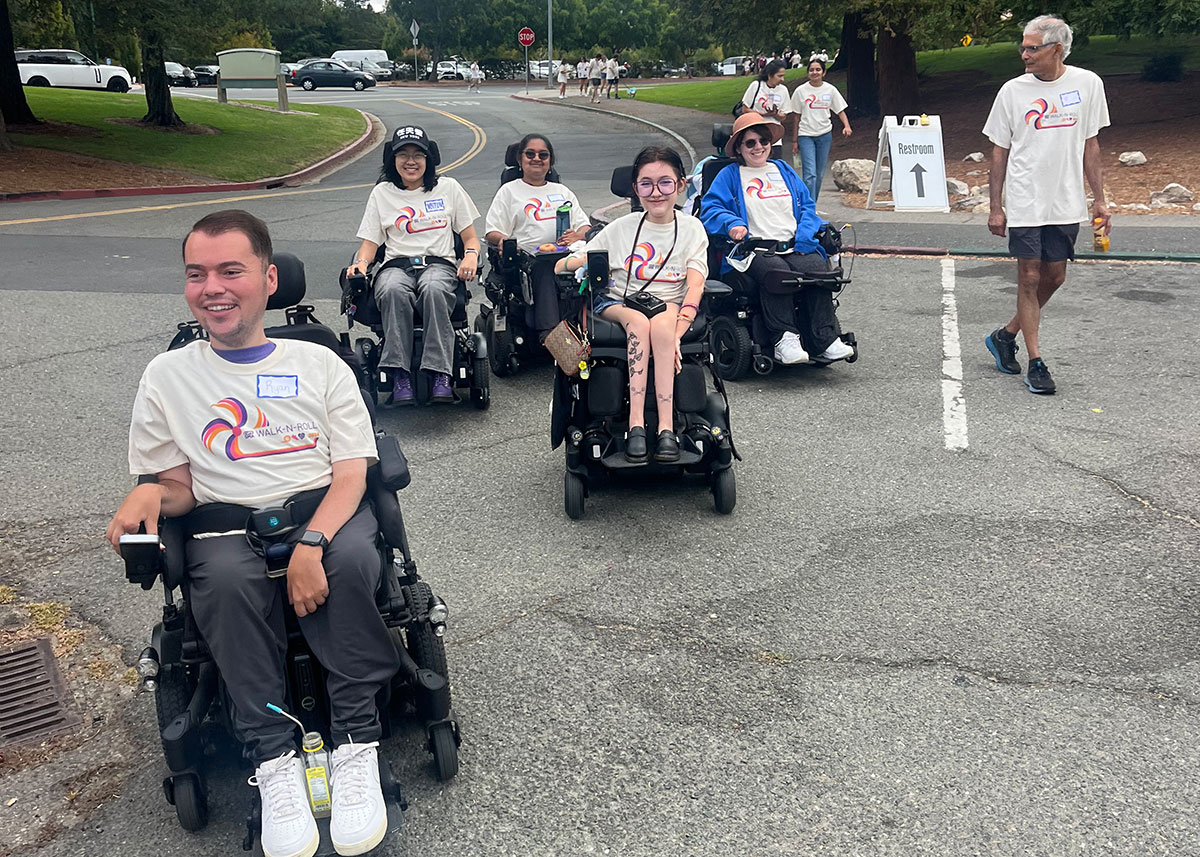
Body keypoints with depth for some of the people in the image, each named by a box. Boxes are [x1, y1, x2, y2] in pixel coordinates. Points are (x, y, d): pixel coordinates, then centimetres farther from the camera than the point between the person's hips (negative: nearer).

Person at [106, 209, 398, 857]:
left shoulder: (319, 363, 10)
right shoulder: (167, 376, 13)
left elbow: (351, 472, 1)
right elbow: (179, 486, 14)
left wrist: (312, 544, -18)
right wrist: (151, 493, -13)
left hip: (325, 512, 0)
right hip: (226, 529, 1)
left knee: (353, 556, -34)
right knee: (225, 578, -35)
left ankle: (356, 744, -23)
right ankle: (272, 759, -26)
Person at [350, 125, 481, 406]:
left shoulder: (448, 188, 17)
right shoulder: (382, 193, 18)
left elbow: (470, 238, 16)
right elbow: (370, 242, 15)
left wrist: (471, 255, -7)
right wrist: (361, 262, -8)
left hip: (439, 263, -1)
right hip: (396, 265, 1)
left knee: (434, 289, -39)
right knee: (393, 291, -38)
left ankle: (440, 375, -43)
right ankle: (400, 376, -41)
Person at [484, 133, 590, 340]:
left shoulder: (562, 191, 31)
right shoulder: (509, 191, 21)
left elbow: (584, 225, 22)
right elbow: (492, 233, 11)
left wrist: (578, 236, -3)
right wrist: (506, 241, -14)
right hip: (530, 259, -3)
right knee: (546, 270, -38)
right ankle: (548, 334, -44)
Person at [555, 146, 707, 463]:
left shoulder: (691, 228, 6)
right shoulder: (622, 228, 8)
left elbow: (695, 285, -8)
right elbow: (564, 266, 9)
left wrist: (676, 330, -25)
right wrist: (576, 264, -17)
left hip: (670, 306, 0)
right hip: (620, 303, 1)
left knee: (661, 324, -37)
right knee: (639, 321, -36)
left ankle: (666, 428, -42)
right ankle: (635, 424, -42)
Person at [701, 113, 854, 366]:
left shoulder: (784, 171, 26)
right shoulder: (729, 175, 15)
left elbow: (807, 206, 20)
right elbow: (710, 208, 3)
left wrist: (804, 239, 0)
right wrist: (732, 224, -18)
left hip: (794, 247, 4)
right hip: (755, 250, -3)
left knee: (818, 268, -28)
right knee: (777, 273, -37)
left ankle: (825, 339, -27)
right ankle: (784, 338, -36)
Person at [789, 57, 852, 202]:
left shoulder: (830, 89, 4)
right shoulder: (800, 91, 0)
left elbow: (840, 110, 8)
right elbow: (796, 117, 5)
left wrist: (847, 126, -12)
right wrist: (795, 141, 4)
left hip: (825, 135, 3)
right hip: (805, 135, -3)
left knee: (820, 174, 8)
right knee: (810, 174, -14)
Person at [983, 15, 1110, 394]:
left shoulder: (1087, 84, 3)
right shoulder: (1013, 91, -1)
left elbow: (1090, 145, 9)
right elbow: (999, 152, 3)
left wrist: (1099, 200, 6)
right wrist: (996, 208, 0)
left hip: (1066, 203, 2)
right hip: (1025, 203, -2)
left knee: (1054, 278, 7)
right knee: (1030, 278, -3)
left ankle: (1005, 335, 27)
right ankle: (1036, 364, 5)